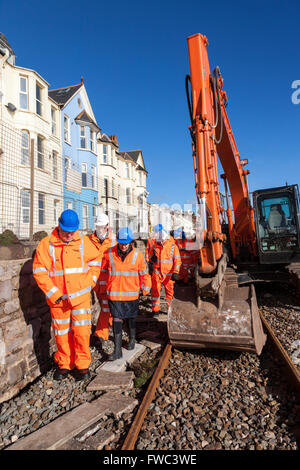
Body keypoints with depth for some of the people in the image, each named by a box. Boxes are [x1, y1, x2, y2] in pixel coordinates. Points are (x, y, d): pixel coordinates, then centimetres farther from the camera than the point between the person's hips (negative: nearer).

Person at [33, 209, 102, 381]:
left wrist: (89, 283, 1)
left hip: (81, 296, 0)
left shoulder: (84, 241, -1)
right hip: (58, 299, 0)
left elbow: (95, 261, 9)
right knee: (62, 334, 13)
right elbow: (39, 271, -6)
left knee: (82, 331, 1)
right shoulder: (46, 244, -6)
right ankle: (64, 364, 34)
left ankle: (83, 364, 21)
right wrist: (53, 293, -10)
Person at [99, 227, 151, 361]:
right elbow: (104, 272, 7)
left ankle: (132, 339, 43)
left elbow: (143, 273, 2)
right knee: (117, 319, -1)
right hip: (114, 293, 0)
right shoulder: (109, 253, -6)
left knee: (131, 317, 19)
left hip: (131, 292, 1)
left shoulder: (137, 254, -7)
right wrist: (103, 288, 13)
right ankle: (117, 350, 9)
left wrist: (146, 289, 5)